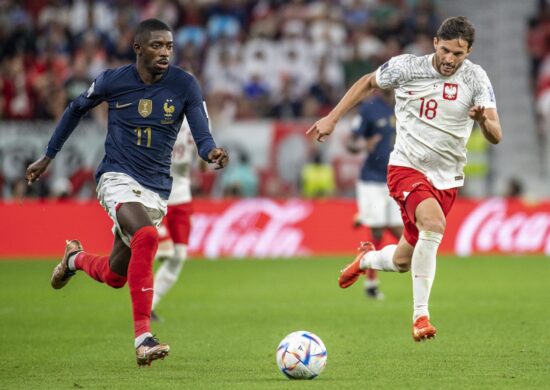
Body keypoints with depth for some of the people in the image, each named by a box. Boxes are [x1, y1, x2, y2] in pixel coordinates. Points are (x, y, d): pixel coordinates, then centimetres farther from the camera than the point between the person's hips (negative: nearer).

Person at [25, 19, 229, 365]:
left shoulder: (185, 86, -6)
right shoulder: (113, 80, -6)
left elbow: (202, 136, -11)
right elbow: (77, 109, 13)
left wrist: (212, 152, -36)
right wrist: (48, 156, 17)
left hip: (156, 189, 3)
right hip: (118, 178, -3)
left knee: (114, 275, 11)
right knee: (146, 237, -34)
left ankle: (76, 258, 48)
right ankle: (143, 337, -32)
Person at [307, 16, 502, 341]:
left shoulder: (475, 77, -8)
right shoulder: (406, 67, -9)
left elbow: (496, 136, -15)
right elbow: (368, 83, 11)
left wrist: (484, 120, -38)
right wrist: (332, 118, 8)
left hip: (447, 179, 3)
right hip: (407, 167, -3)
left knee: (403, 261, 10)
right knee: (433, 224, -33)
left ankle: (367, 259, 48)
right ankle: (421, 315, -25)